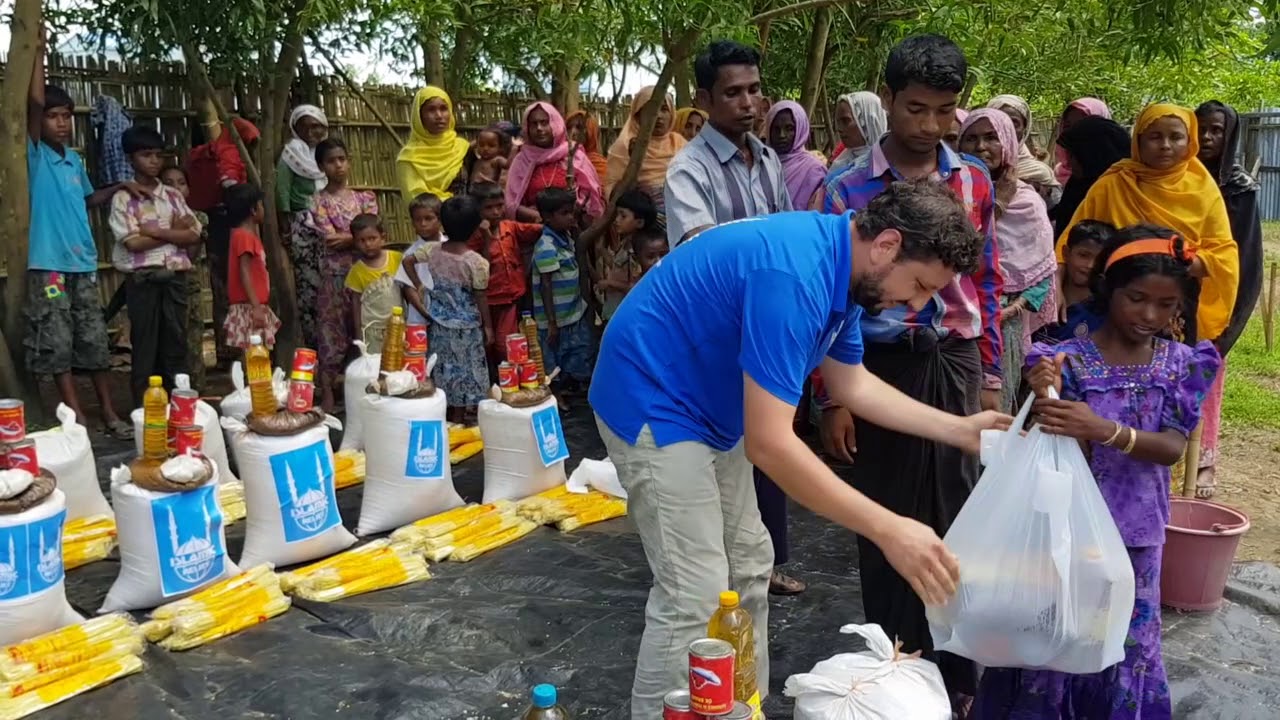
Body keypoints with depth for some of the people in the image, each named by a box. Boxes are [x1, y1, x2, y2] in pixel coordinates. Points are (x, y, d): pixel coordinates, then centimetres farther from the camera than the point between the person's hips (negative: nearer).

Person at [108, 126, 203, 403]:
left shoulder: (173, 195, 10)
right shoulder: (123, 198, -2)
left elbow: (194, 236, 1)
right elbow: (134, 243, -12)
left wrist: (156, 231, -8)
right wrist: (174, 230, -7)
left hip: (175, 276, 4)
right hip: (142, 278, -3)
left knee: (176, 343, 8)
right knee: (145, 346, 2)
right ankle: (144, 408, 9)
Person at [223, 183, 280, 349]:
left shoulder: (249, 235, 16)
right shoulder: (244, 236, -11)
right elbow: (244, 273, -19)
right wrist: (256, 307, -24)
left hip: (256, 306, 9)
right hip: (249, 308, -9)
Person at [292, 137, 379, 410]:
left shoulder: (363, 198, 9)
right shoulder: (318, 202, 1)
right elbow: (329, 240, -10)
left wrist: (345, 238, -12)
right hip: (333, 274, -2)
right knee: (331, 329, 0)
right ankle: (328, 394, 5)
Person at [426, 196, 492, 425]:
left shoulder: (433, 253, -6)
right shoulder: (476, 262, -22)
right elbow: (481, 298, -15)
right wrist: (488, 326, -3)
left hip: (440, 324, 5)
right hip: (466, 328, -5)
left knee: (445, 370, 18)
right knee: (465, 372, 10)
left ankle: (447, 418, 30)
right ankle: (459, 420, 19)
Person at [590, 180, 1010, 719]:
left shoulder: (839, 265, -1)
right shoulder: (794, 274, -32)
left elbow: (851, 382, 11)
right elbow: (769, 443, -34)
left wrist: (959, 429, 5)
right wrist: (888, 530, -31)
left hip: (708, 405, 10)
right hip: (653, 400, -10)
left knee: (747, 568, 14)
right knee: (696, 593, -10)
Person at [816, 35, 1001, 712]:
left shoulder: (974, 181, 4)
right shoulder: (848, 188, -6)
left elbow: (985, 283, 10)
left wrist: (990, 376, 8)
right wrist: (831, 399, -7)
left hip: (956, 363, 3)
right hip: (883, 366, -2)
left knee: (956, 517, 10)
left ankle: (957, 669, 27)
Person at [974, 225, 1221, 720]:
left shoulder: (1180, 364, -1)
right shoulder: (1071, 360, -11)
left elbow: (1173, 449, -12)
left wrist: (1105, 431, -31)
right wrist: (1047, 399, -33)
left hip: (1137, 532, 3)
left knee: (1125, 642, 14)